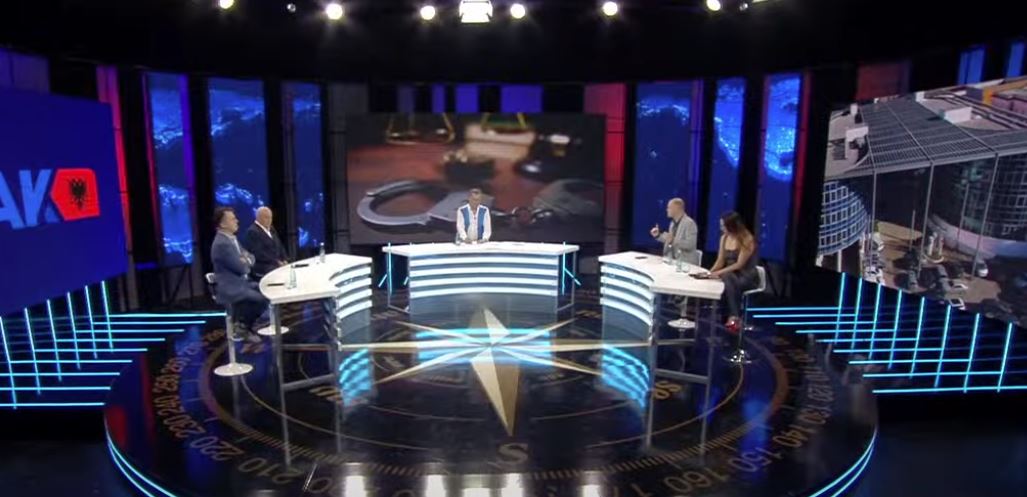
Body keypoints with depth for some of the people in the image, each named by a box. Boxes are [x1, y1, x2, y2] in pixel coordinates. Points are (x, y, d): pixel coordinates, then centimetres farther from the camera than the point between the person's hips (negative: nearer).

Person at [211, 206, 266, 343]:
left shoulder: (231, 238, 11)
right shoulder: (222, 244, -22)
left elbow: (251, 258, 14)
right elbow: (242, 268, -22)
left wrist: (247, 259, -9)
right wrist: (245, 262, 0)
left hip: (240, 282, 10)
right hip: (230, 289, -10)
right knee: (263, 299, -20)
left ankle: (244, 320, 15)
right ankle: (244, 326, 4)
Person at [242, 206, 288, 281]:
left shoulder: (271, 229, 18)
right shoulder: (252, 232, -9)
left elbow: (279, 246, 19)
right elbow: (259, 254, -18)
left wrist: (284, 260, 1)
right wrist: (276, 262, -20)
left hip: (277, 264, 8)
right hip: (261, 268, -8)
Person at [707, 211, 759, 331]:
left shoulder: (747, 240, -15)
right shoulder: (724, 237, 5)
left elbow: (740, 264, -21)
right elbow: (720, 261, 4)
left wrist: (719, 273, -28)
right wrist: (710, 272, -15)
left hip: (747, 277, -6)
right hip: (730, 275, 6)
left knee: (727, 278, -38)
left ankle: (734, 316, -35)